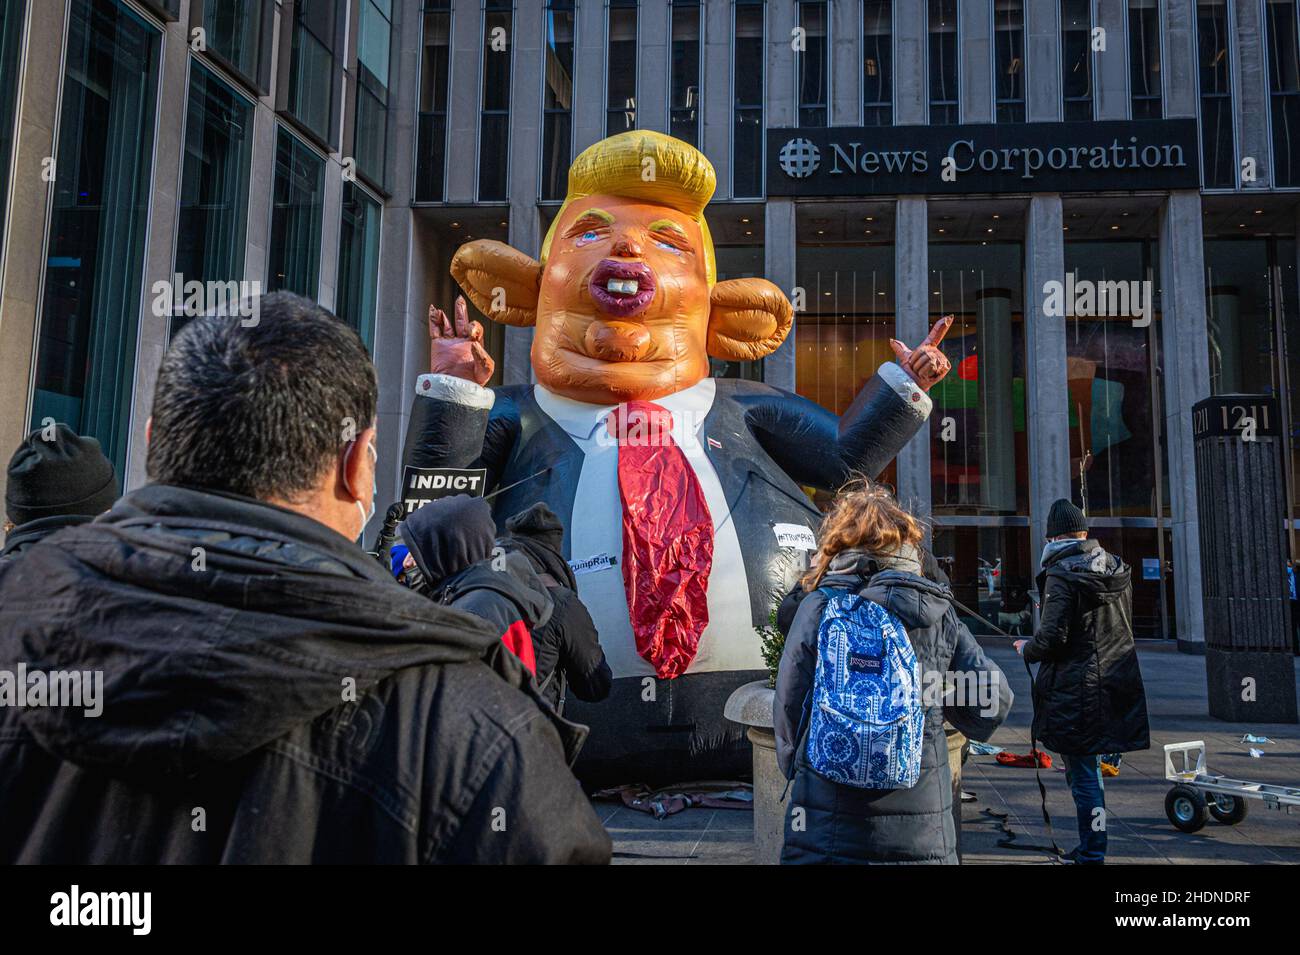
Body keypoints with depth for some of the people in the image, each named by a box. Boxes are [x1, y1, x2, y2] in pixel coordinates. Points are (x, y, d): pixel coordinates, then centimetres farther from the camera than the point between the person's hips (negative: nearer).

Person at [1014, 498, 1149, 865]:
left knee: (1083, 773, 1)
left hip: (1077, 690, -8)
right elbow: (1124, 625, 19)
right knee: (1087, 766, 20)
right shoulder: (1117, 568, 9)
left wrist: (1027, 649, -1)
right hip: (1118, 682, 8)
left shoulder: (1061, 576, -16)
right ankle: (1090, 845, 31)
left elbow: (1052, 638, -20)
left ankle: (1091, 854, 8)